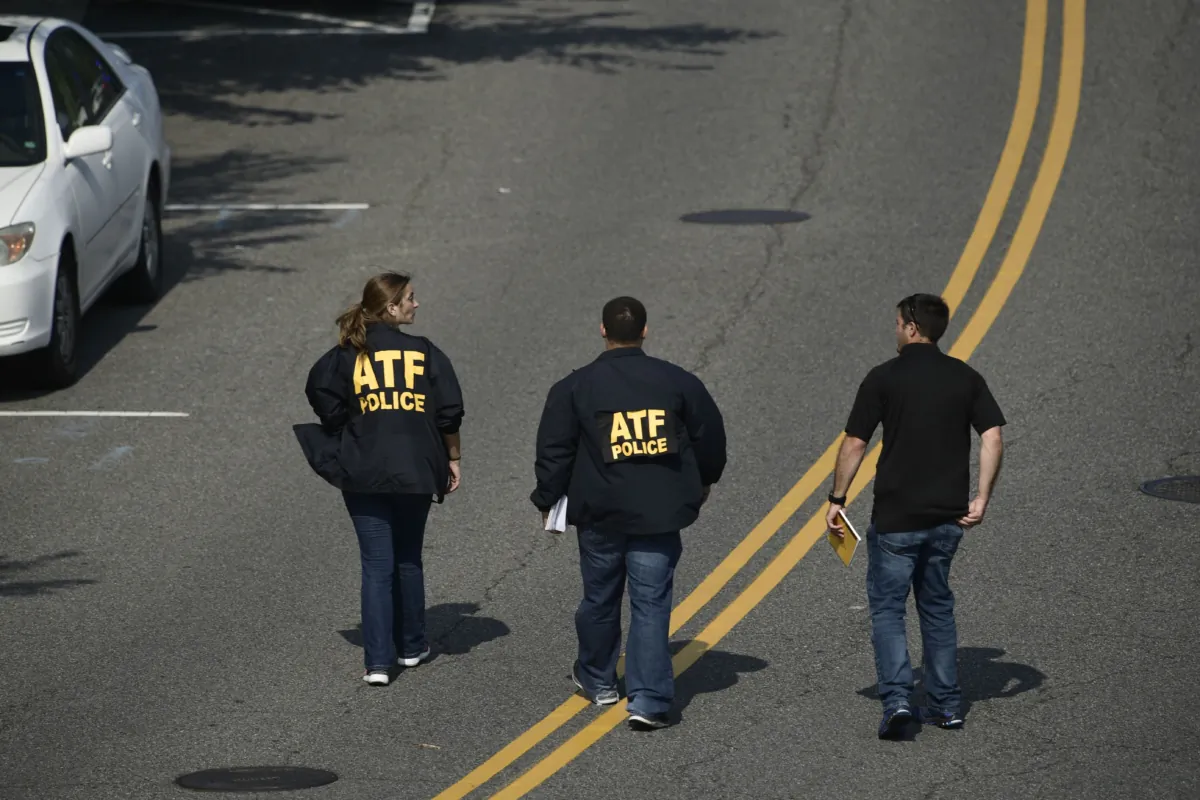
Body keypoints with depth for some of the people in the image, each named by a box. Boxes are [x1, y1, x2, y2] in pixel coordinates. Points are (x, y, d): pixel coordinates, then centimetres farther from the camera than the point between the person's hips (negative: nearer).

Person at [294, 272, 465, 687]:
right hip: (416, 474, 0)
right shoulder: (424, 352, -4)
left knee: (376, 566, 2)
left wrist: (350, 432, 5)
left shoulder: (347, 354, -2)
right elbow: (449, 412, -4)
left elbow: (320, 392, -11)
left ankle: (378, 661, -6)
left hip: (364, 476, 0)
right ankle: (411, 646, 30)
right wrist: (453, 458, 10)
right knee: (409, 561, 19)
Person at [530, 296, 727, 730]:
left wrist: (548, 500, 14)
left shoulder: (575, 387, -4)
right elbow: (711, 437, 10)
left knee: (599, 597, 18)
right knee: (651, 603, 0)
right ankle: (648, 700, -9)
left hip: (600, 514, 0)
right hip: (660, 515, 0)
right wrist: (703, 483, 28)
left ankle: (597, 678, 37)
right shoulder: (677, 381, 0)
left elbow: (554, 451, -1)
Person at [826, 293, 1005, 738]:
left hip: (896, 517, -4)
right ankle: (946, 706, 16)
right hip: (948, 517, 4)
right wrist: (981, 499, 0)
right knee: (937, 606, 17)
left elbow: (854, 444, -7)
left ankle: (896, 699, -14)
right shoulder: (966, 378, 5)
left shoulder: (884, 378, -6)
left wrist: (837, 500, 2)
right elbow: (993, 437, -4)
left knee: (887, 606, 3)